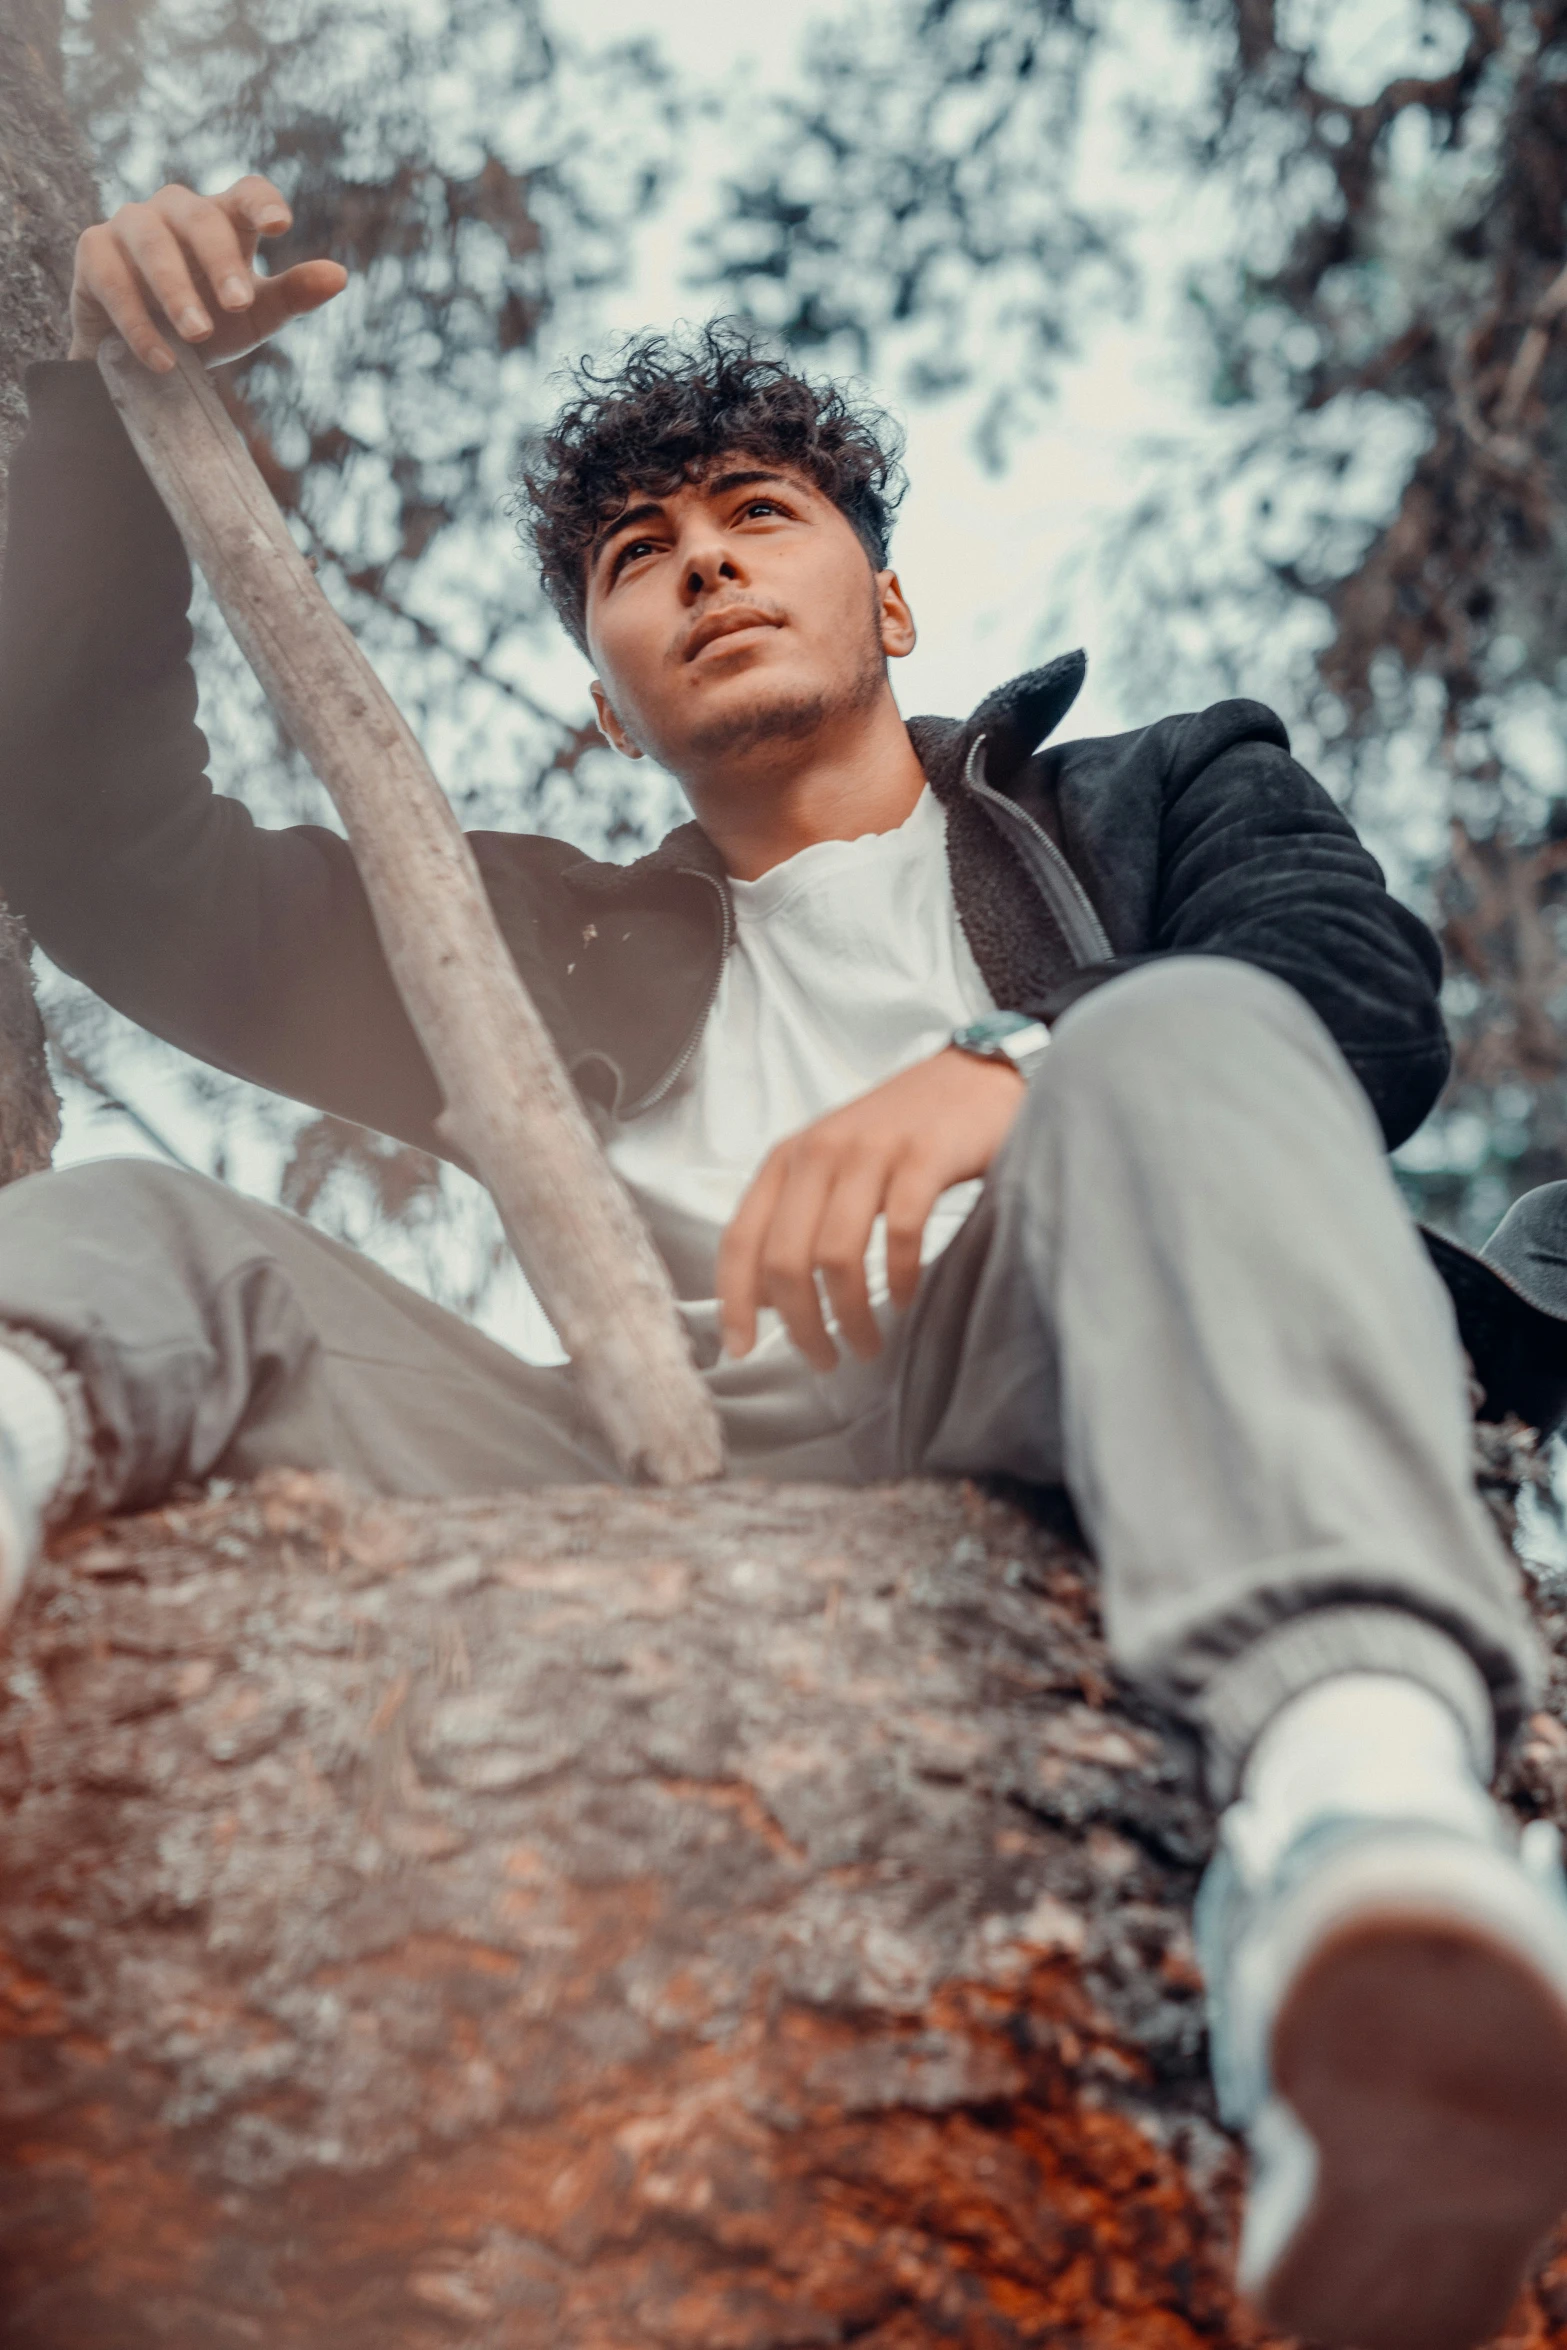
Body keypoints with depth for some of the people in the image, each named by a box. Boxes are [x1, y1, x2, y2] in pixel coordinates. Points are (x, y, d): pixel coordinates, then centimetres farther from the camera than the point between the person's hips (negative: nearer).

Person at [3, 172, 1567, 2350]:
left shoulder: (1152, 801, 28)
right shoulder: (572, 955, 35)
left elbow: (1363, 979, 4)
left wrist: (1009, 1069, -18)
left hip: (1056, 1422, -3)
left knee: (1185, 1033, -30)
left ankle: (1362, 1799, -60)